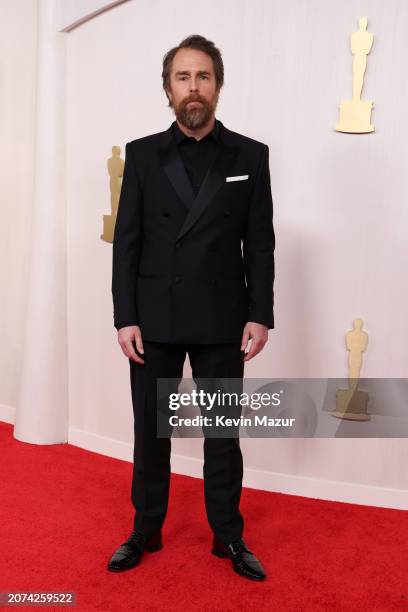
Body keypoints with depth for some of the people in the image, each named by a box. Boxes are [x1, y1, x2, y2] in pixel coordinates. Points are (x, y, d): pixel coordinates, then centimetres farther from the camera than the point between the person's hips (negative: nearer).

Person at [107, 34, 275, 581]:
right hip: (154, 321, 1)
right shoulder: (142, 154, 4)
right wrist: (125, 318, -5)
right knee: (150, 433, 12)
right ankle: (146, 531, 31)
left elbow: (260, 244, 2)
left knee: (223, 435, 10)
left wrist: (260, 315, -6)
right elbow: (126, 242, 1)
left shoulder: (250, 155, 3)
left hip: (220, 322, 0)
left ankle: (229, 537, 28)